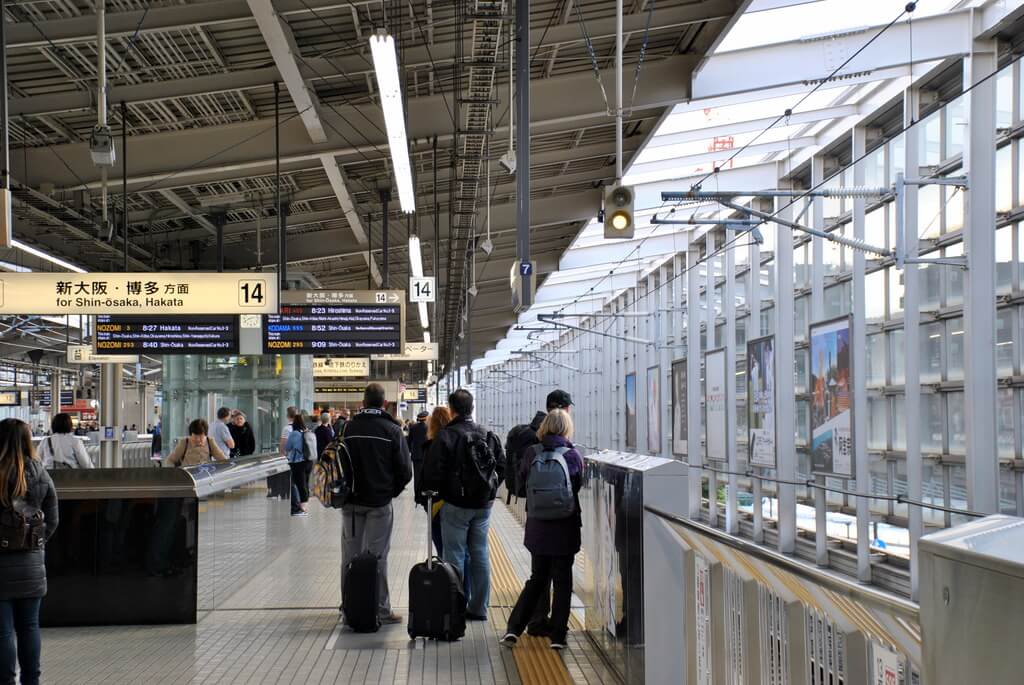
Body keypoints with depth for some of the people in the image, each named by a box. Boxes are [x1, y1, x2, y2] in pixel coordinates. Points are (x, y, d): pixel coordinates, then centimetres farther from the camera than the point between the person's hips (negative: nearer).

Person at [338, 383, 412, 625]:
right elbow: (405, 470, -7)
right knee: (377, 557, 2)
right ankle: (381, 610, 3)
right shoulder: (392, 430, -7)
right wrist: (392, 492, 9)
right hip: (380, 502, -2)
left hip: (351, 501, 2)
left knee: (350, 554, 11)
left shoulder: (348, 428, -2)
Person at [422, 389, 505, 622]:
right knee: (480, 554, 12)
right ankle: (478, 608, 16)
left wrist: (435, 494, 2)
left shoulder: (446, 436, -14)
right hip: (483, 504, 5)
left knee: (455, 556, 2)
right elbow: (502, 465, 8)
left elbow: (432, 473, -15)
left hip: (456, 505, -5)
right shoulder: (489, 435, 4)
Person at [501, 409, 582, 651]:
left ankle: (513, 628, 8)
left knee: (537, 580, 16)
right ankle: (557, 635, 9)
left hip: (537, 527, 3)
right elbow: (579, 485, 3)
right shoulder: (572, 455, -10)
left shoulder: (532, 454, -4)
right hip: (564, 528, -3)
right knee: (562, 581, 8)